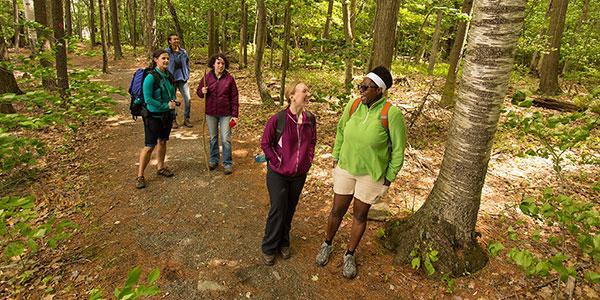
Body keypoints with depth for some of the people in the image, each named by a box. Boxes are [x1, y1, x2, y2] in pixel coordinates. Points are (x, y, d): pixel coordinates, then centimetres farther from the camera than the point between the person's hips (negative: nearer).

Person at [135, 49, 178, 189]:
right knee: (149, 146, -3)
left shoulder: (168, 75, 2)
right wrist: (166, 105, -18)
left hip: (167, 115, 7)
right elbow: (148, 99, -20)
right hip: (153, 116, -6)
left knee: (163, 141, 18)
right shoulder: (151, 77, -18)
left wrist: (173, 101, -7)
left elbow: (172, 92, 14)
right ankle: (140, 176, 9)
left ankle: (161, 167, 36)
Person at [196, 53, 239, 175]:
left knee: (226, 139, -1)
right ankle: (213, 160, 32)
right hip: (211, 113, 2)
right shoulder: (207, 77, -2)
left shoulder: (229, 78, -6)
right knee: (213, 138, 16)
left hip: (225, 113, -2)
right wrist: (202, 92, -17)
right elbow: (199, 92, 8)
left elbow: (234, 97, -4)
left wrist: (234, 115, -7)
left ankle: (227, 163, 12)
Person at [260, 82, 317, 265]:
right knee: (278, 210, 4)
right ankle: (268, 248, 25)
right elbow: (265, 143, -8)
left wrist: (308, 160, 3)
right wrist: (277, 162, -11)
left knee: (290, 209, 17)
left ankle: (283, 243, 38)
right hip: (278, 174, -4)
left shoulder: (310, 119, -4)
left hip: (299, 174, 4)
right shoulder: (278, 119, -17)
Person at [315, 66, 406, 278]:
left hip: (371, 175, -3)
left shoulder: (391, 113, -19)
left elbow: (398, 149, -11)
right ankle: (327, 245, 40)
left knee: (360, 215, 14)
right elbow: (341, 131, 9)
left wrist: (388, 178, -7)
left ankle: (349, 255, 35)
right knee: (337, 211, 15)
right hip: (345, 168, 3)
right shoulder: (352, 106, -8)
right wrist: (336, 157, 9)